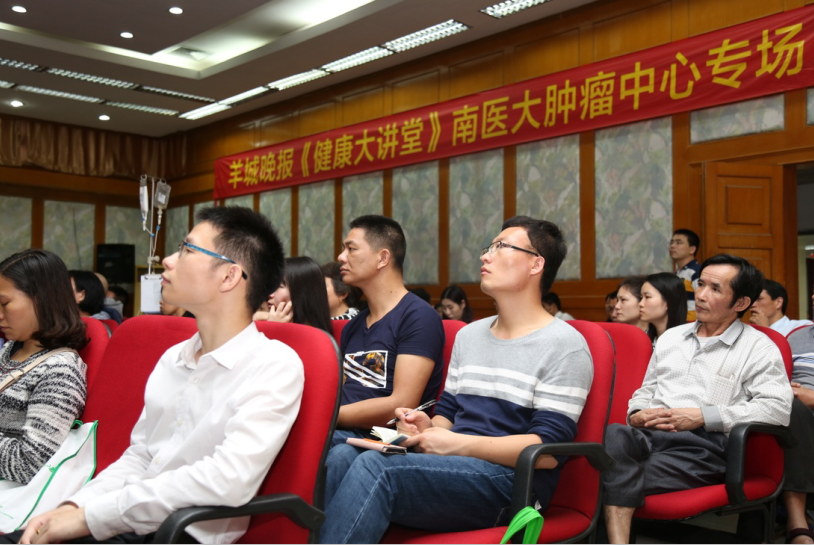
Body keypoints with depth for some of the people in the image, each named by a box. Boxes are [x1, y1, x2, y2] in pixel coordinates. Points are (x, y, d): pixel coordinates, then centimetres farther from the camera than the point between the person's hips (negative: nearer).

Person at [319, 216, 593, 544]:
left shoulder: (565, 345, -3)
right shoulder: (468, 335, 20)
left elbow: (549, 449, -10)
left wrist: (458, 444, -15)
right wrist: (429, 427, -2)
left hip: (511, 482, -6)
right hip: (452, 467, 6)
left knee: (374, 466, -29)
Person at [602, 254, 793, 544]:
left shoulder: (758, 348, 9)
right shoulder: (671, 337, 28)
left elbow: (778, 408, -6)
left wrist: (704, 416, -13)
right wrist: (637, 414, 5)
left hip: (706, 444, -4)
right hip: (650, 434, 4)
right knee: (616, 434, -35)